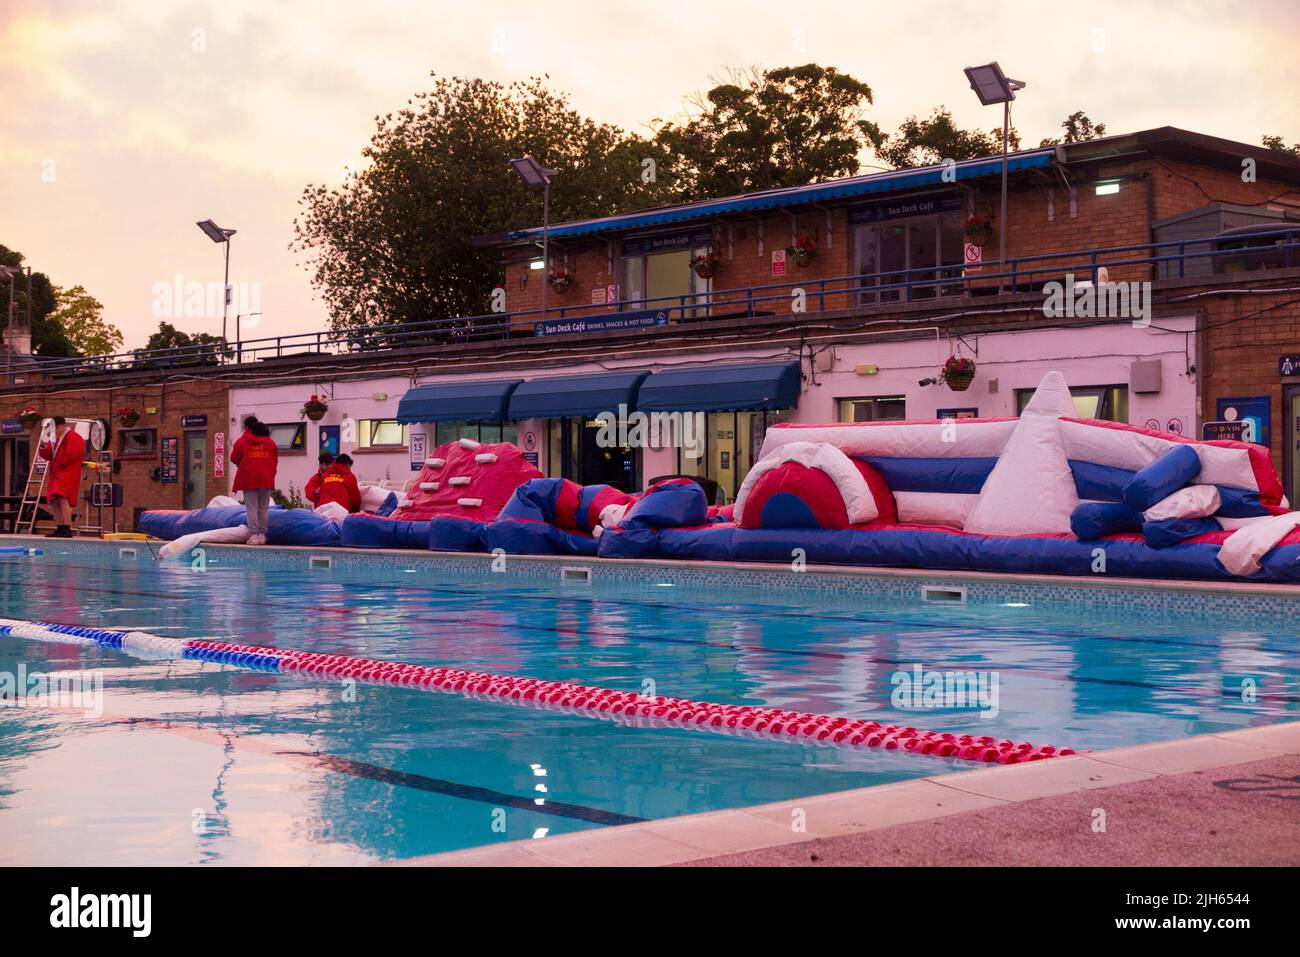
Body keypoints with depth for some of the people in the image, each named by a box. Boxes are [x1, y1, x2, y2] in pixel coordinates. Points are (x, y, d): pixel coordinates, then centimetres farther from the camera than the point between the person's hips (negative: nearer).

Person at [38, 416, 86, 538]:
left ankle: (67, 530, -24)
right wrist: (44, 447, -4)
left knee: (63, 499, -21)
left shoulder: (72, 437, -6)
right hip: (55, 474, 9)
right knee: (53, 502, 8)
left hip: (67, 473, -9)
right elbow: (49, 455, 15)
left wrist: (62, 464, -11)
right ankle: (60, 529, 14)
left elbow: (72, 454, -16)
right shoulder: (55, 438, 18)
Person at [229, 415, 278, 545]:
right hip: (266, 480, 3)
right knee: (264, 507, 8)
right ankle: (262, 534, 7)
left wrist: (241, 464, 23)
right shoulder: (270, 442, 7)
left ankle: (253, 534, -7)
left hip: (249, 479, -3)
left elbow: (234, 459, 1)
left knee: (251, 507, -1)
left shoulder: (242, 441, -4)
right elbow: (275, 460, 9)